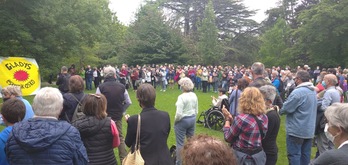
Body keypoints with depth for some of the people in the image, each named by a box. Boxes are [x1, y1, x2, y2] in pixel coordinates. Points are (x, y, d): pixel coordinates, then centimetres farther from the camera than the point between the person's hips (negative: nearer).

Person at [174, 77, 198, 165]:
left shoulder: (181, 97, -21)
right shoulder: (194, 95, 1)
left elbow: (179, 114, -23)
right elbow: (196, 111, 9)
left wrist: (175, 121, -6)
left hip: (182, 121, -7)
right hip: (192, 120, 7)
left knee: (180, 143, 6)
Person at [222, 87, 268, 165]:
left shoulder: (241, 119, -24)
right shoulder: (264, 117, -3)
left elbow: (228, 138, -12)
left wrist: (227, 119, 0)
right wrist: (232, 119, 2)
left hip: (243, 157, -6)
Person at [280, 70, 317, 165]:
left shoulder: (298, 92, -21)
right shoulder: (313, 91, 9)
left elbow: (286, 108, -19)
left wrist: (279, 111, 3)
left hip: (297, 130, -9)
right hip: (309, 129, 9)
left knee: (294, 155, 1)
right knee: (305, 154, 16)